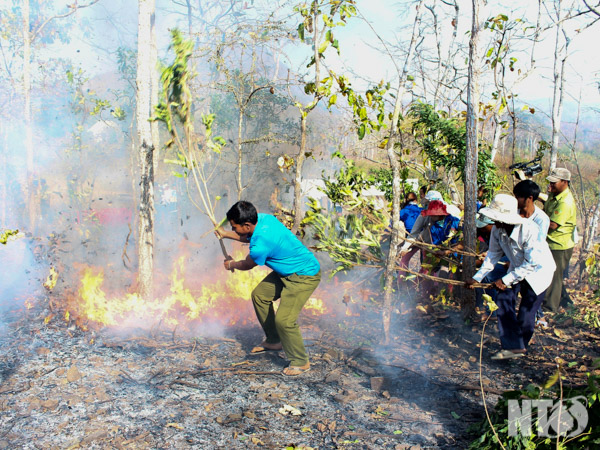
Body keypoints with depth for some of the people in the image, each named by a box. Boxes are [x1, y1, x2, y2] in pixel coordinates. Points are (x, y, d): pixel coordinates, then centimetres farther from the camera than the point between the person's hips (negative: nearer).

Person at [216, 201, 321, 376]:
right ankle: (273, 341, 31)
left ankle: (301, 362, 8)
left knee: (283, 320, -15)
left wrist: (231, 265, 13)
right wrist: (226, 234, 19)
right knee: (259, 295, 16)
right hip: (287, 271, 11)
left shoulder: (261, 245, -32)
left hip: (304, 276, -11)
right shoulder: (262, 218, -7)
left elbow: (247, 265, -8)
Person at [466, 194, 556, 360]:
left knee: (526, 312, -5)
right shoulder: (497, 231, -16)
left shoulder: (529, 230, -34)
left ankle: (521, 345, 21)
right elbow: (493, 254, -1)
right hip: (517, 268, 6)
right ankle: (512, 346, -6)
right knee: (504, 299, -10)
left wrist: (506, 280, -28)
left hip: (538, 270, -5)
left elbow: (532, 263, -29)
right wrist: (477, 277, -8)